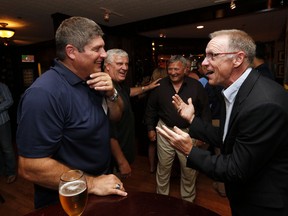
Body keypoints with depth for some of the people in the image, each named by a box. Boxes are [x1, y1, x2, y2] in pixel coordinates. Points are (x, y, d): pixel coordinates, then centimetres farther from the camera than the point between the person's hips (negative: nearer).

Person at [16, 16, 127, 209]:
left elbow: (116, 116, 5)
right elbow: (30, 167, -28)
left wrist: (112, 93, -14)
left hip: (101, 177, 8)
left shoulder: (91, 81, -1)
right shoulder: (44, 93, -28)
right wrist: (91, 184, -24)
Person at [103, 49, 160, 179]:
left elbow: (128, 92, 29)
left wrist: (147, 87, 30)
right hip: (114, 159, -9)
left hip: (124, 148, 9)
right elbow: (109, 133, -30)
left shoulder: (119, 84, 4)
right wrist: (122, 162, -23)